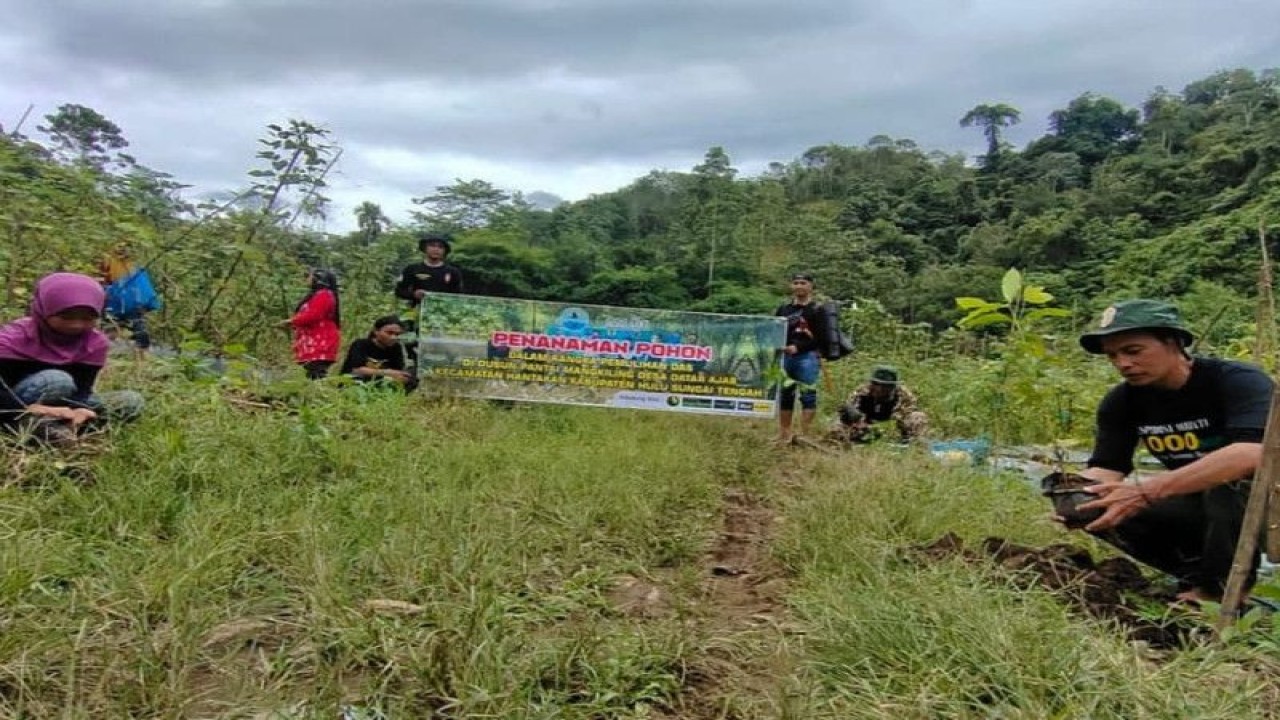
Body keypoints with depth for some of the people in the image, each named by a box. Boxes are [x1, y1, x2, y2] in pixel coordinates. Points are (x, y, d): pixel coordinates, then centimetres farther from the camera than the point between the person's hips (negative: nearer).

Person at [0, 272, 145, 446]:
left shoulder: (95, 342, -7)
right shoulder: (15, 337, -18)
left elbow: (83, 387, -14)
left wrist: (79, 410, -38)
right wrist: (31, 409, -46)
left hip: (57, 406, 6)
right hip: (15, 406, -5)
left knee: (132, 401, -15)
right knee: (57, 380, -34)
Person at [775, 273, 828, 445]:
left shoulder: (817, 310, 0)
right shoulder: (783, 308, 15)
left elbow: (820, 337, -9)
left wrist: (797, 347, -20)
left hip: (807, 357, -5)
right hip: (784, 356, 5)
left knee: (808, 395, -6)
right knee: (784, 395, 9)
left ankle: (805, 435, -2)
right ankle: (784, 434, 17)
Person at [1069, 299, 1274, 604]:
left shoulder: (1238, 381, -24)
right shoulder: (1122, 401, -7)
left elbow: (1251, 453, -41)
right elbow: (1106, 467, -11)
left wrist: (1148, 491, -51)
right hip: (1199, 505, 5)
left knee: (1229, 476, -34)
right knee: (1108, 511, -16)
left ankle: (1222, 588, -13)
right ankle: (1200, 573, 2)